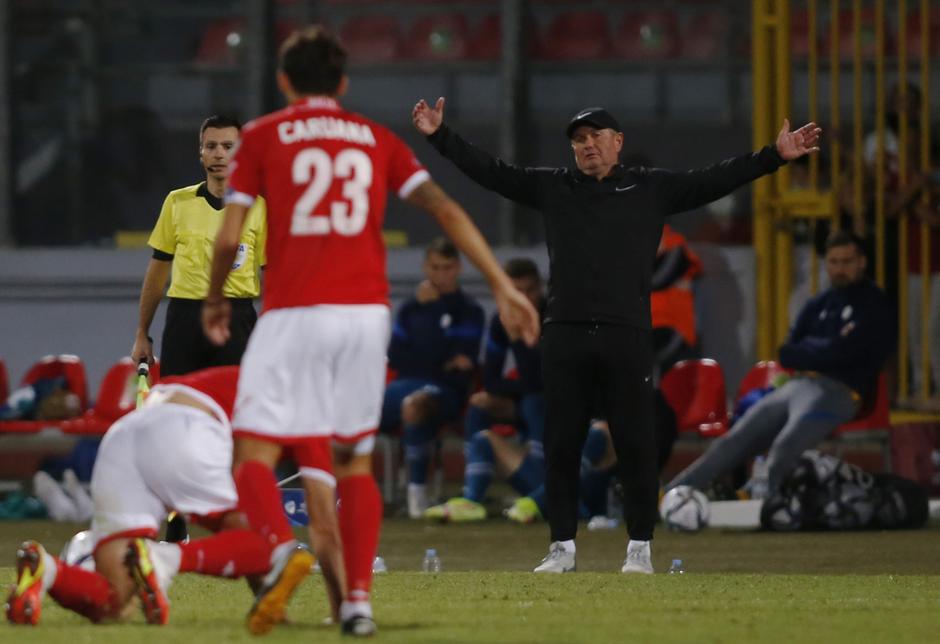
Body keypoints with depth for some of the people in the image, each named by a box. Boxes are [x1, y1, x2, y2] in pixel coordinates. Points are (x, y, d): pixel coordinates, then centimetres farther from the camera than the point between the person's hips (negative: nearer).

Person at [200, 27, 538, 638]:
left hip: (293, 314, -3)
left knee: (253, 455, -2)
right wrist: (503, 285, 2)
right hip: (367, 312, 3)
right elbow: (446, 209, 5)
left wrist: (215, 299, 20)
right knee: (355, 460, 15)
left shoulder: (262, 136, 8)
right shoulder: (377, 139, 16)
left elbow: (229, 237, 2)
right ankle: (359, 601, 4)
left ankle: (283, 548, -31)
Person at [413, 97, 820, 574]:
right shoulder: (551, 187, 14)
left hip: (627, 337, -2)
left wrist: (775, 156, -3)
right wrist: (440, 136, 4)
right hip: (564, 335, 2)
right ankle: (562, 547, 11)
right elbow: (489, 171, 12)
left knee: (635, 444, -1)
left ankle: (639, 547, 7)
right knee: (560, 445, 3)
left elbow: (714, 182, 6)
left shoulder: (652, 189, 10)